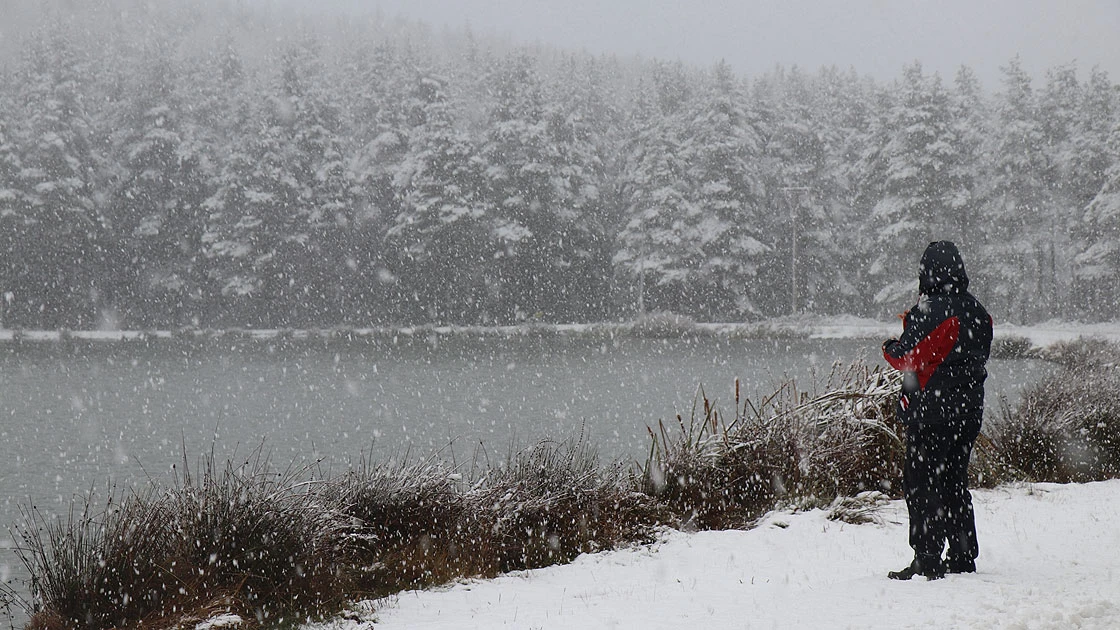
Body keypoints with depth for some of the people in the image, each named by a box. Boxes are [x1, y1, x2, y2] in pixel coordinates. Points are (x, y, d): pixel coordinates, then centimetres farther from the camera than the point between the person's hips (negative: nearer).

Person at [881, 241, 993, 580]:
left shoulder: (930, 311, -15)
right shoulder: (978, 312, 9)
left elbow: (907, 357, -15)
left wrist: (888, 347, 5)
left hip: (932, 409, -8)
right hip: (969, 408, 8)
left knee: (921, 482, -2)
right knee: (955, 480, 17)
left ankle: (927, 560, -3)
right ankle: (963, 556, 21)